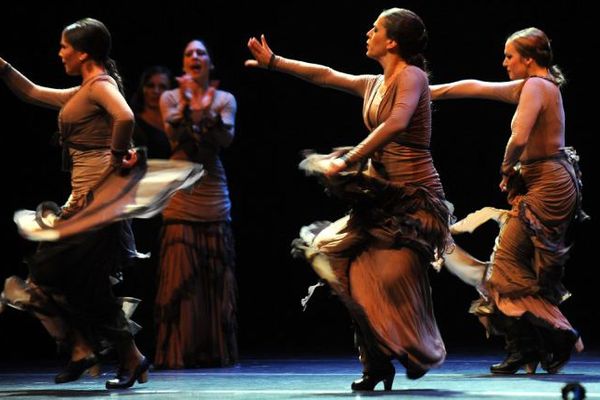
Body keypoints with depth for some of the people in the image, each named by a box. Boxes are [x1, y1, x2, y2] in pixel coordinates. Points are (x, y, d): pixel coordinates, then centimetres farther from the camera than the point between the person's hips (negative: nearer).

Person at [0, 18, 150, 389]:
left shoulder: (101, 84, -9)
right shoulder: (83, 92, 20)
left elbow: (125, 117, -30)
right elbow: (33, 93, 30)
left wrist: (118, 158, -21)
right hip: (86, 194, 10)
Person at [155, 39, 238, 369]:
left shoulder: (224, 99, 8)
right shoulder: (171, 98, 7)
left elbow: (227, 138, -7)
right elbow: (173, 133, -10)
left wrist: (209, 111, -23)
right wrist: (186, 104, -25)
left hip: (214, 196, 1)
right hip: (181, 196, -1)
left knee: (216, 278, 1)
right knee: (180, 276, -7)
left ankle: (216, 351, 7)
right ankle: (180, 351, -5)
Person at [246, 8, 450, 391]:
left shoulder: (411, 76, -10)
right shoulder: (373, 84, 15)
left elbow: (396, 124, -26)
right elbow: (326, 76, 26)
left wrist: (347, 161, -24)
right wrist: (274, 62, 31)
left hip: (415, 196, -8)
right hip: (381, 195, 8)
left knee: (393, 278, -19)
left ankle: (417, 356, 1)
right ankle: (377, 363, 0)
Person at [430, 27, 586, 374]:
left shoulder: (535, 87, -13)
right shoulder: (538, 86, 16)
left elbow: (519, 138, -24)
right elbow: (476, 88, 22)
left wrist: (507, 168, -4)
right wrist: (430, 92, 26)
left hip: (546, 186, -9)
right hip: (555, 184, 9)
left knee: (509, 261, -7)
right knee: (534, 271, 8)